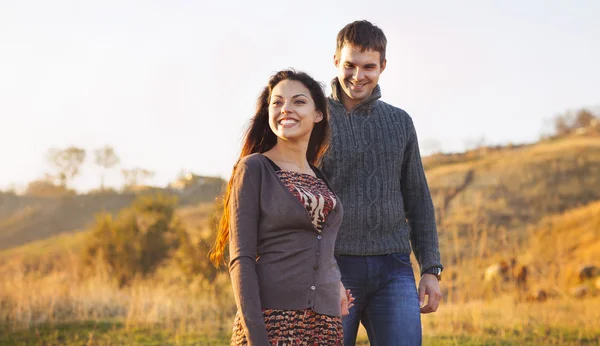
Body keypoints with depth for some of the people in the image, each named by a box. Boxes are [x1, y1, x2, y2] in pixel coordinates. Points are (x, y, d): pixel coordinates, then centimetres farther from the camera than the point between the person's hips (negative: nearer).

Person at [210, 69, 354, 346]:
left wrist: (335, 281, 9)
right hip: (272, 321, -5)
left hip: (326, 323, 5)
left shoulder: (322, 177, 14)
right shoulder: (254, 168, -2)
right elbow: (241, 259, -8)